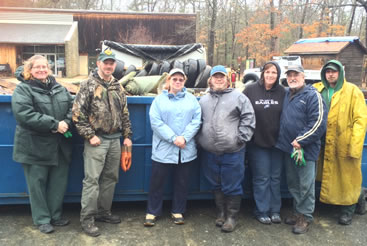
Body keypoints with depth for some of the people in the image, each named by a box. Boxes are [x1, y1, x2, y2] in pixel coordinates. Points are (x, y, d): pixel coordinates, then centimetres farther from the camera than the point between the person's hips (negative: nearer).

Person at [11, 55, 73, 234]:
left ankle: (56, 215, 28)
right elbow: (24, 114, -21)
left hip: (60, 145, 5)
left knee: (59, 182, 12)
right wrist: (54, 125, -23)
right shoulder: (22, 89, -7)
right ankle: (42, 219, 20)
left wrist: (66, 123, -13)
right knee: (37, 184, 5)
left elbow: (72, 107, 9)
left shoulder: (59, 88, 12)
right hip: (35, 147, -5)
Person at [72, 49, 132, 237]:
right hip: (96, 140, -6)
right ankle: (87, 219, 7)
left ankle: (103, 212, 27)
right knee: (92, 179, -4)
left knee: (110, 178, 13)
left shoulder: (117, 87, 12)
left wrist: (127, 135, 11)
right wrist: (89, 136, -13)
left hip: (115, 140, 6)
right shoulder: (88, 85, -6)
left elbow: (124, 113, 17)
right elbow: (78, 113, -10)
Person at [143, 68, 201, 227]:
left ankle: (178, 211, 28)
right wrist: (173, 138, -16)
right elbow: (156, 122, -7)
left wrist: (184, 138, -13)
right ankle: (152, 212, 22)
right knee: (157, 182, 6)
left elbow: (196, 120, 0)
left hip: (186, 151, 2)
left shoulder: (191, 99, 10)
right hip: (163, 150, -2)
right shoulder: (159, 100, 3)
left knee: (182, 183, 12)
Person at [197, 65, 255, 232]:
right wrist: (200, 139, 9)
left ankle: (231, 216, 17)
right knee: (216, 185, 15)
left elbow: (248, 119, -4)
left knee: (232, 187, 2)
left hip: (232, 152, -4)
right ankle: (221, 212, 32)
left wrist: (241, 138, -10)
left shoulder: (238, 97, 0)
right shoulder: (204, 100, 14)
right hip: (209, 152, 5)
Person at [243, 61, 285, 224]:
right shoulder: (250, 90, -5)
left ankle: (275, 210, 24)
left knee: (275, 177, 11)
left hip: (277, 142, 2)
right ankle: (262, 211, 17)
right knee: (261, 178, 5)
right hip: (257, 142, -2)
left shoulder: (282, 92, 0)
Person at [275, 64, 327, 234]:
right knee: (293, 183, 16)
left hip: (306, 149, -7)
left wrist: (300, 141, -16)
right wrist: (285, 141, 10)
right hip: (288, 147, 7)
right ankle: (297, 212, 30)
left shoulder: (312, 95, -8)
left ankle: (305, 217, 13)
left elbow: (319, 123, -15)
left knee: (305, 185, 0)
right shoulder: (286, 94, 13)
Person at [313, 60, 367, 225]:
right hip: (324, 145, 3)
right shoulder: (317, 91, 9)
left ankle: (348, 209, 21)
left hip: (345, 144, -3)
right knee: (327, 178, 12)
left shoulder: (352, 91, -1)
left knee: (347, 179, 6)